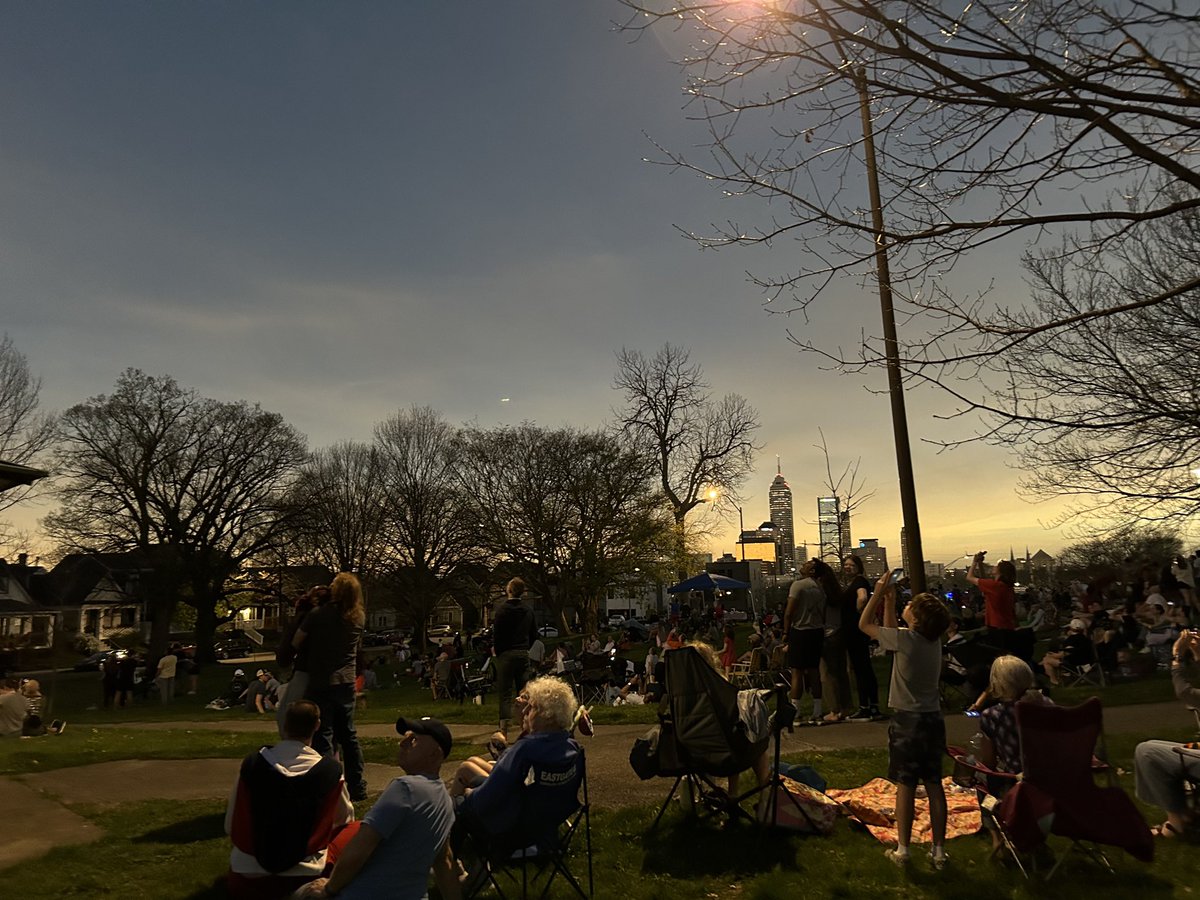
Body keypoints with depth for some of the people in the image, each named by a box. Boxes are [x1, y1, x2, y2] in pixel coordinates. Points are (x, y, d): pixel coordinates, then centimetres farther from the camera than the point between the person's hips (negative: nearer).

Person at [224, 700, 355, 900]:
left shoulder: (252, 764, -12)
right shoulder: (330, 771, -14)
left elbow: (231, 827, -1)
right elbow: (345, 821, 3)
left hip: (249, 877, 2)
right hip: (305, 876, -2)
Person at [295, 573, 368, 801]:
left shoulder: (318, 615, -12)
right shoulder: (359, 618, 2)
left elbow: (295, 643, -4)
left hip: (321, 685, -5)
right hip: (347, 684, 5)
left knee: (322, 737, 1)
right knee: (348, 735, 16)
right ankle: (357, 788, 22)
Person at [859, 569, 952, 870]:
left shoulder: (906, 639, -18)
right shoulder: (934, 639, 1)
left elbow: (864, 624, -6)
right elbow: (891, 630, 17)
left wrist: (879, 593, 0)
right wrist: (889, 598, 16)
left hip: (907, 721, -6)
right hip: (933, 718, 6)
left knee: (905, 786, 3)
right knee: (934, 785, 10)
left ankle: (902, 850, 11)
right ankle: (939, 851, 17)